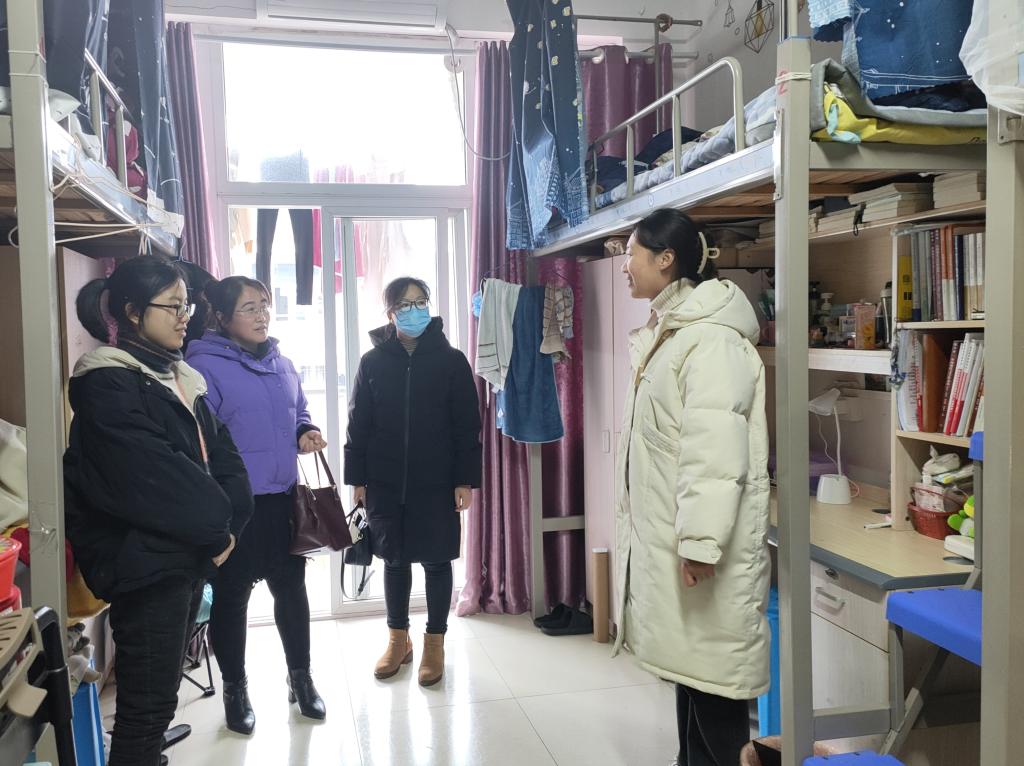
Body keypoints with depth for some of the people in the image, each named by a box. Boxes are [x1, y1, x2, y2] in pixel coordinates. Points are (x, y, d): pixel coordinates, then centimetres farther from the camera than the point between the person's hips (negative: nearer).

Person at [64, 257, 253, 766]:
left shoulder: (177, 376, 14)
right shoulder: (107, 383, -13)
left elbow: (219, 452, 8)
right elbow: (153, 476, -21)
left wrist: (229, 522, -6)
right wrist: (216, 530, -13)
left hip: (188, 559, 9)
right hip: (145, 566, -8)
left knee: (159, 691, 17)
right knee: (149, 701, -1)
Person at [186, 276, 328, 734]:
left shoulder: (281, 363, 9)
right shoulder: (204, 366, -12)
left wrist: (306, 434, -2)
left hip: (283, 498, 6)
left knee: (291, 589, 15)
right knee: (231, 596, 9)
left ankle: (300, 677, 32)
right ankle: (235, 689, 27)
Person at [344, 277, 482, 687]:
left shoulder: (451, 360, -3)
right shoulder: (373, 362, 1)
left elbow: (467, 427, -4)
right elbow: (358, 424, 4)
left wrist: (465, 480, -7)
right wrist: (357, 479, 1)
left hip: (436, 483, -1)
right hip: (385, 483, 2)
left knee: (436, 561, 8)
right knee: (394, 560, 13)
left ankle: (434, 643, 23)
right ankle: (398, 638, 29)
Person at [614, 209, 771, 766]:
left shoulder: (711, 340, -18)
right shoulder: (666, 334, 15)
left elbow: (715, 453, -25)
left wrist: (700, 542, -27)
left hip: (703, 541, -10)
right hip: (669, 533, 10)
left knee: (713, 672, 1)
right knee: (689, 662, 19)